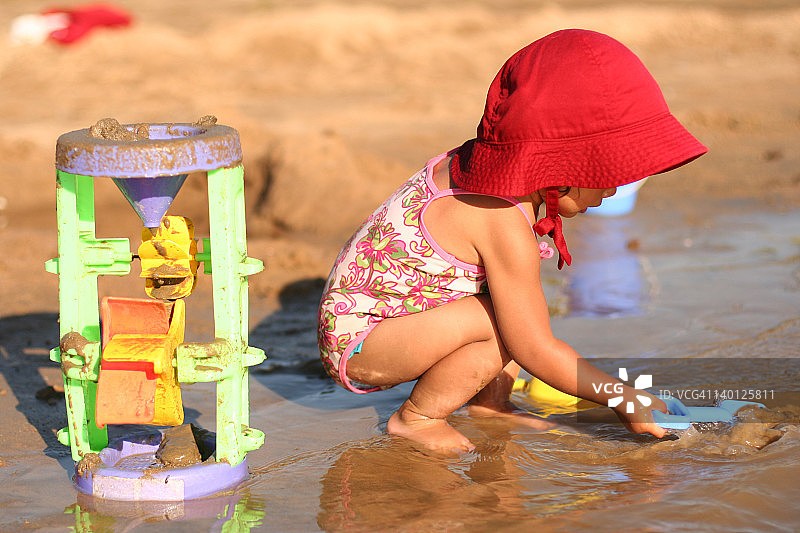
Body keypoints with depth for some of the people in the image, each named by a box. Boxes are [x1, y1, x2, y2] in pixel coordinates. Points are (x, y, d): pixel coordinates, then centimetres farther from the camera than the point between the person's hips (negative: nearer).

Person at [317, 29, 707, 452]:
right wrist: (624, 398, -15)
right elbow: (535, 352, -24)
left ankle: (490, 402, 14)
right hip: (354, 343, -10)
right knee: (510, 325, -26)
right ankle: (416, 418, -8)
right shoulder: (506, 226, -29)